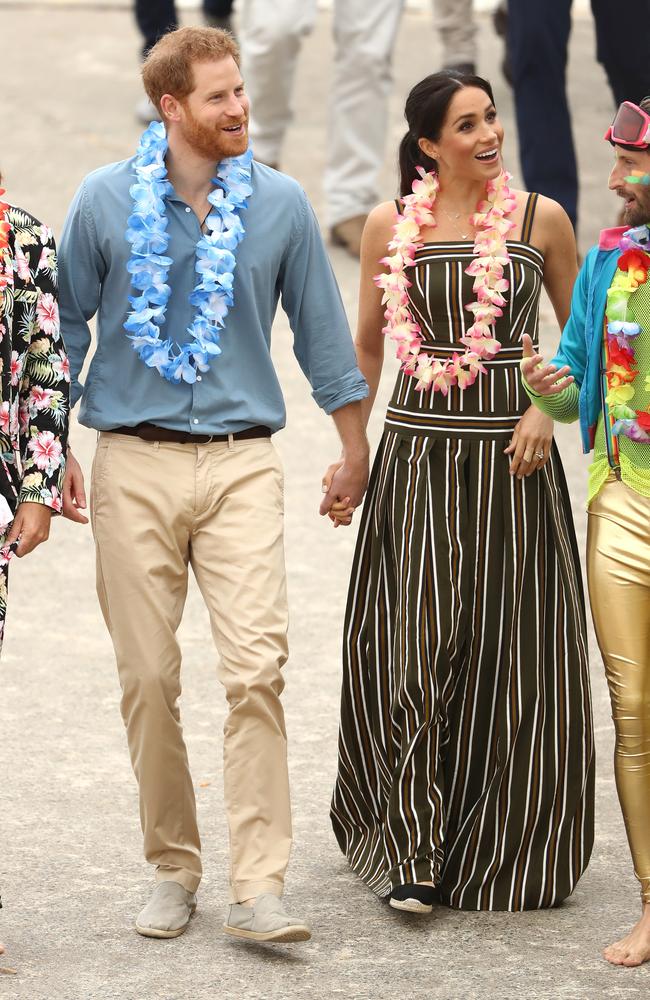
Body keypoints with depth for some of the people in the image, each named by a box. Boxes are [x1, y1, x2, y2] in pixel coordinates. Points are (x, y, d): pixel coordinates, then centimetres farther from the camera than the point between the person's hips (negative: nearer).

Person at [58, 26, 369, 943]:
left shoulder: (280, 204, 4)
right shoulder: (106, 202, 2)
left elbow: (320, 329, 13)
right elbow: (66, 326, 11)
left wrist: (355, 450, 19)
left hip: (243, 462, 0)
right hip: (133, 462, 0)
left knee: (257, 668, -13)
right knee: (148, 679, 2)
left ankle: (258, 886, -12)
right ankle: (172, 871, 16)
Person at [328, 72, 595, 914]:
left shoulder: (539, 219, 1)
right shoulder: (390, 226, 4)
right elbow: (367, 345, 14)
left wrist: (546, 405, -6)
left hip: (510, 463, 0)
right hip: (417, 457, 0)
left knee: (510, 655, 2)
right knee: (412, 649, -5)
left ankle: (503, 856, 15)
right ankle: (414, 854, 2)